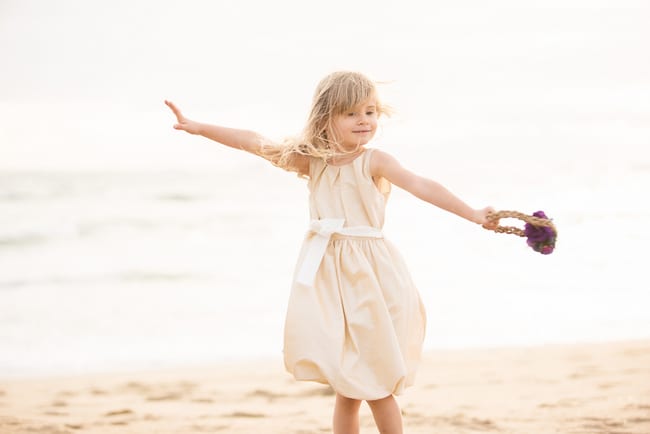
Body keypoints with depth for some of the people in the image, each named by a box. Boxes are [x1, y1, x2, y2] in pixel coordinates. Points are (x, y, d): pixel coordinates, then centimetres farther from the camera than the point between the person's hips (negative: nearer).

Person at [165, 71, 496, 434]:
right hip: (329, 274, 3)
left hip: (368, 274, -3)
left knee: (378, 387, 1)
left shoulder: (374, 162, -6)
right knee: (346, 388, 7)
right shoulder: (312, 160, 5)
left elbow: (422, 187, -18)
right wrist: (199, 128, 2)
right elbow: (255, 143, 4)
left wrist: (473, 214, -28)